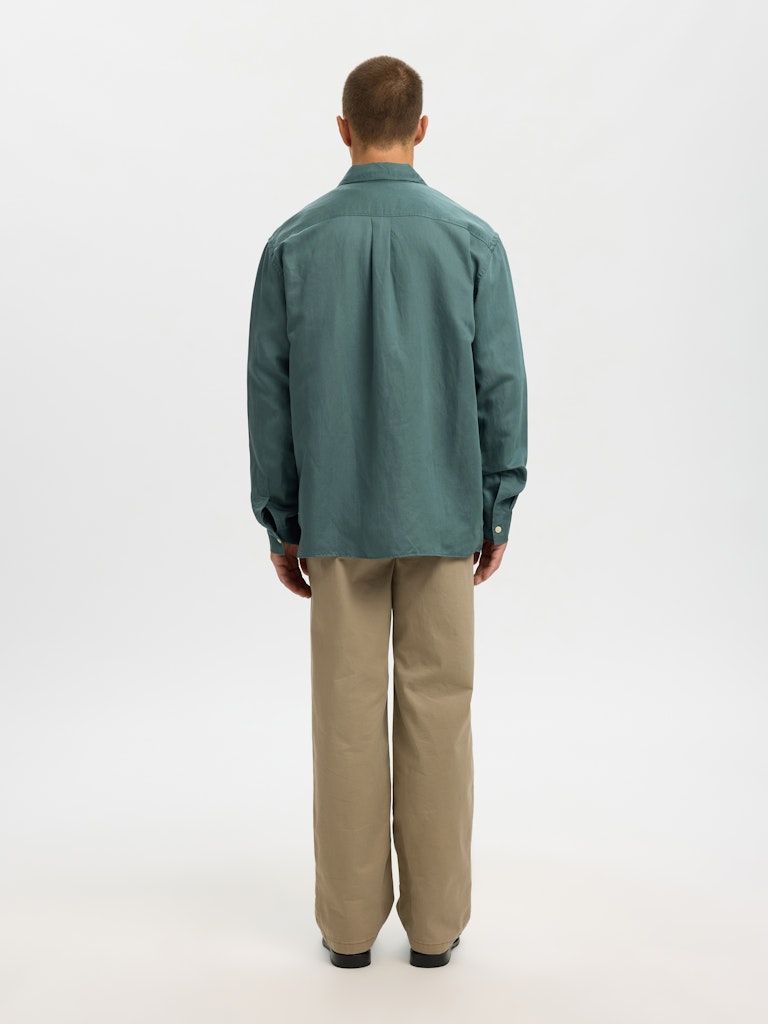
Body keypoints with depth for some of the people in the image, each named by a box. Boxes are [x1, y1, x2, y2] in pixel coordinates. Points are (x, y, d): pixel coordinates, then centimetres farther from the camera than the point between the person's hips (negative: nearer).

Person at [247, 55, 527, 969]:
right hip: (442, 515, 0)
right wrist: (496, 513, 6)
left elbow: (269, 394, 0)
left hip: (337, 518, 1)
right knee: (436, 709, 8)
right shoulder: (472, 240, -2)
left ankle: (350, 922, 18)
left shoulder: (294, 243, 0)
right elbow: (502, 386, -3)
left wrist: (281, 522, 8)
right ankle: (434, 921, 18)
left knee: (347, 712, 7)